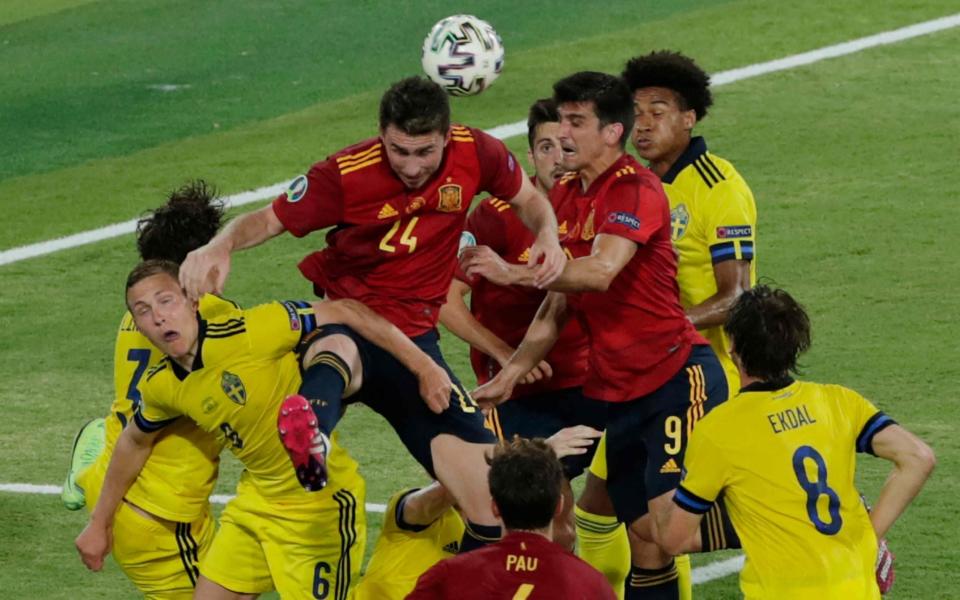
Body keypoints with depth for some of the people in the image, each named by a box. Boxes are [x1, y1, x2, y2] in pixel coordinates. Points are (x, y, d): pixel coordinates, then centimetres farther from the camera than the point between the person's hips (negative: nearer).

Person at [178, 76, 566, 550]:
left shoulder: (475, 153, -6)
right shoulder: (347, 174, -15)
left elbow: (527, 199, 13)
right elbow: (267, 221, -12)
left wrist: (547, 236, -10)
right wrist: (219, 247, -34)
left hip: (414, 337, 4)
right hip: (343, 324, -4)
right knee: (337, 353, -45)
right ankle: (311, 434, -78)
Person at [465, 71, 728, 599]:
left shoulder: (635, 188, -12)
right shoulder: (565, 197, 13)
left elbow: (601, 271, -29)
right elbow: (558, 303, 19)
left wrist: (514, 273, -27)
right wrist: (512, 371, 11)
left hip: (677, 375, -8)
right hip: (618, 392, 8)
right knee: (644, 534, 6)